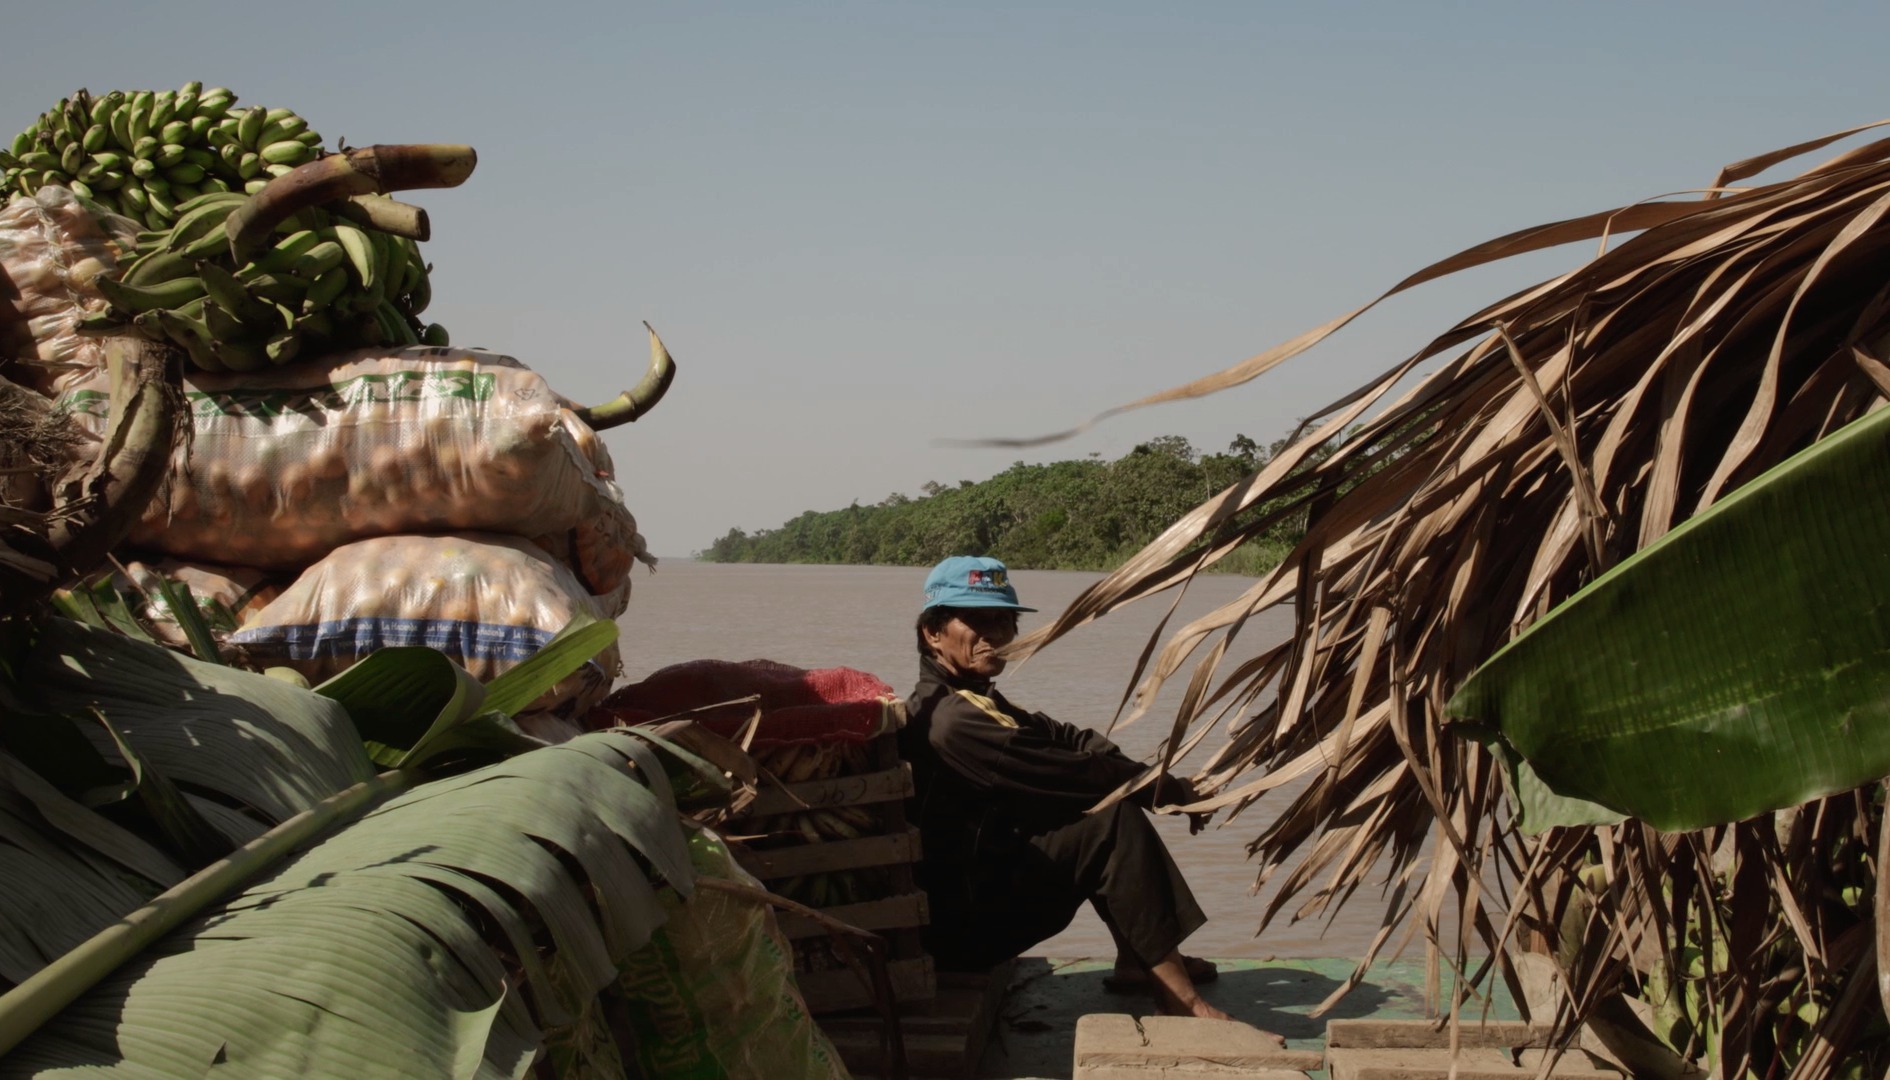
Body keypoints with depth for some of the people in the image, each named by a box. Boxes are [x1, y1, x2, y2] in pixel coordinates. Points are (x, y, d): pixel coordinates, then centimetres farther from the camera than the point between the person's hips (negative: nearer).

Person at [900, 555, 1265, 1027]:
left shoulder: (974, 702, 13)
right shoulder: (952, 718, -21)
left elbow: (1065, 739, 7)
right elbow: (1065, 773, -21)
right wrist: (1172, 788, -10)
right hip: (965, 921, -11)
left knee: (1109, 804, 12)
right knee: (1114, 821, -19)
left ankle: (1138, 957, 12)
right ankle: (1174, 991, -18)